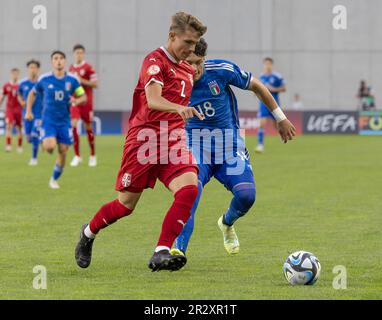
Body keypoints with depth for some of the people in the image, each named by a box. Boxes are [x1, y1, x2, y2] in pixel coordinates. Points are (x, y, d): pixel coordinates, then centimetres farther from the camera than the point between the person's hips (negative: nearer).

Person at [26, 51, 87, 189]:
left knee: (63, 151, 2)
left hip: (64, 121, 2)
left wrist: (76, 101, -18)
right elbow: (32, 93, 12)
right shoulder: (44, 79, -4)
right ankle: (45, 143, 14)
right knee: (50, 147, -24)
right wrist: (28, 111, 4)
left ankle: (54, 179, 22)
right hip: (48, 120, -2)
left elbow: (84, 97, 4)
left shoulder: (72, 80, -3)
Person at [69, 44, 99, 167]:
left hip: (86, 101, -4)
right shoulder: (71, 68, 10)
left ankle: (93, 156, 22)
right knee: (73, 125, -12)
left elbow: (95, 84, -10)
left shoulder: (88, 67, -6)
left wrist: (82, 81, -19)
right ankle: (77, 156, -6)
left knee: (88, 127, 5)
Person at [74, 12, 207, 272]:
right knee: (125, 205, 4)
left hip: (174, 141, 6)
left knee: (189, 189, -22)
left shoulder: (188, 69, 15)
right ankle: (89, 233, 35)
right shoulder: (155, 61, -10)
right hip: (144, 139, -6)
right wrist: (178, 108, -45)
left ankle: (161, 254, -23)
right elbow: (153, 100, -29)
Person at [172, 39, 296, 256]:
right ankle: (179, 250, -32)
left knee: (247, 195, -16)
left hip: (230, 144, 1)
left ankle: (227, 224, 20)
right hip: (195, 145, -1)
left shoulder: (222, 70, -13)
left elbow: (256, 87, 4)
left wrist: (281, 118, 11)